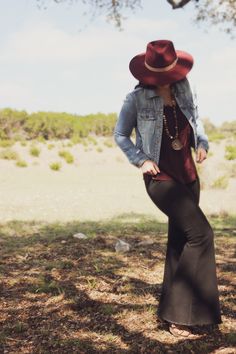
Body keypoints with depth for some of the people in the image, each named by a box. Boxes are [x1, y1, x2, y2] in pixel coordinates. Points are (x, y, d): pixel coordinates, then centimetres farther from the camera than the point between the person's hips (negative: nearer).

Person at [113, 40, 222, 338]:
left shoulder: (184, 90, 2)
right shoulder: (136, 99, -11)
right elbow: (120, 135, 1)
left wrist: (202, 143, 2)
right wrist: (140, 160, -12)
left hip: (188, 177, 6)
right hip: (161, 179, -6)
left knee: (180, 240, 14)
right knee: (200, 233, -18)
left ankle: (171, 308, 31)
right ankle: (178, 314, -9)